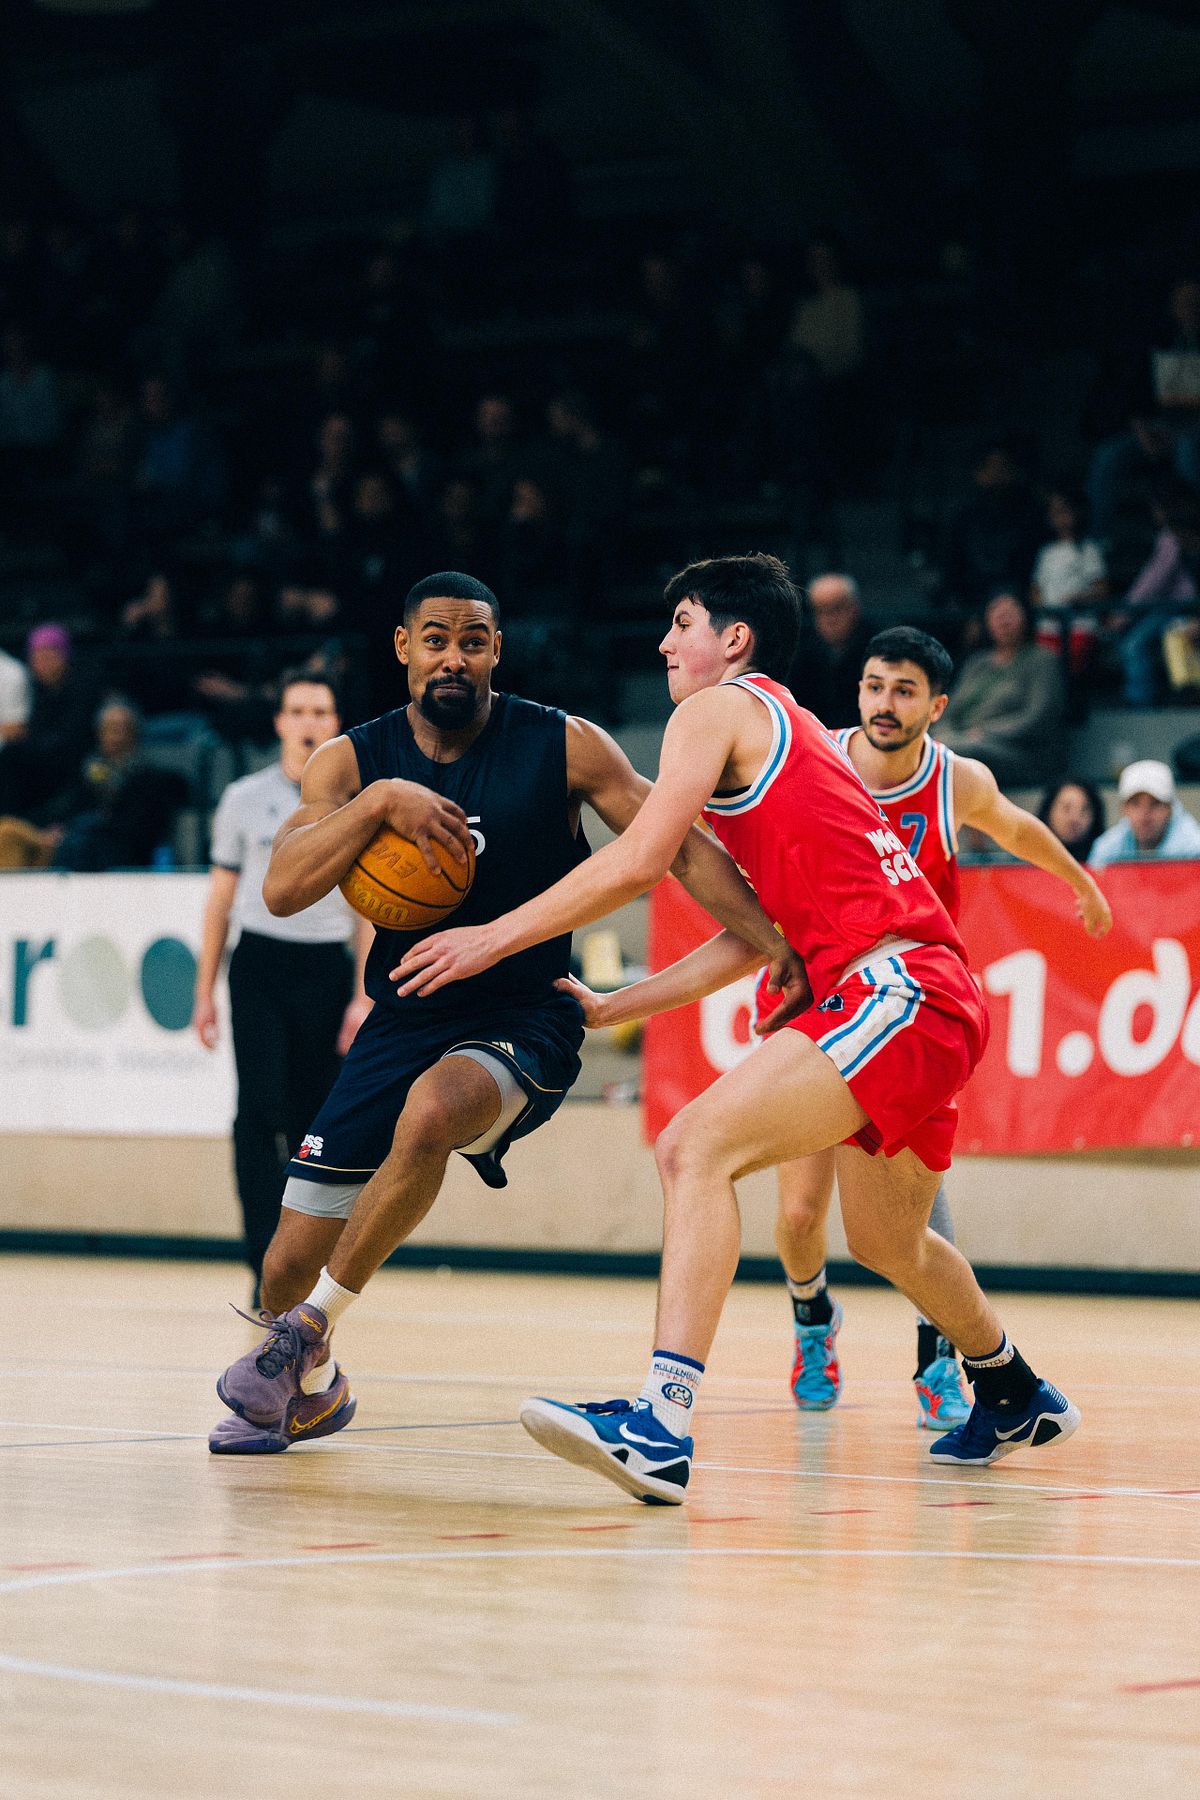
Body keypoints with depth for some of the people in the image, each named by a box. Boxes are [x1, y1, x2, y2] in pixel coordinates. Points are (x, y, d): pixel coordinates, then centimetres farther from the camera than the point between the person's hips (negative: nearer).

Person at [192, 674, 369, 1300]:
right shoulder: (244, 799, 6)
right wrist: (204, 992, 8)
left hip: (328, 970, 1)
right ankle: (267, 1265, -17)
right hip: (260, 967, -1)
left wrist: (366, 999, -5)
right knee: (261, 1109, -14)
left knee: (316, 1125, 4)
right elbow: (220, 900, 11)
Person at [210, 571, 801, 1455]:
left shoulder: (563, 747, -6)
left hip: (524, 1023, -3)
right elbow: (283, 888, -13)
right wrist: (381, 800, -25)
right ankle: (316, 1392, 39)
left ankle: (308, 1333, -18)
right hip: (404, 1021, 3)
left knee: (431, 1114, -38)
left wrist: (773, 946, -20)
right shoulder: (354, 761, 0)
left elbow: (683, 847, -8)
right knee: (289, 1265, 3)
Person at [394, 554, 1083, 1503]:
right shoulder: (793, 734, 27)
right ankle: (1016, 1397, 51)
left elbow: (640, 860, -13)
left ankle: (663, 1425, -34)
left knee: (699, 1145, -21)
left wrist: (494, 938, -8)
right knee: (886, 1242, 28)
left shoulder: (720, 711, 0)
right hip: (933, 999, 10)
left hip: (895, 988, -10)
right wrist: (611, 1008, 26)